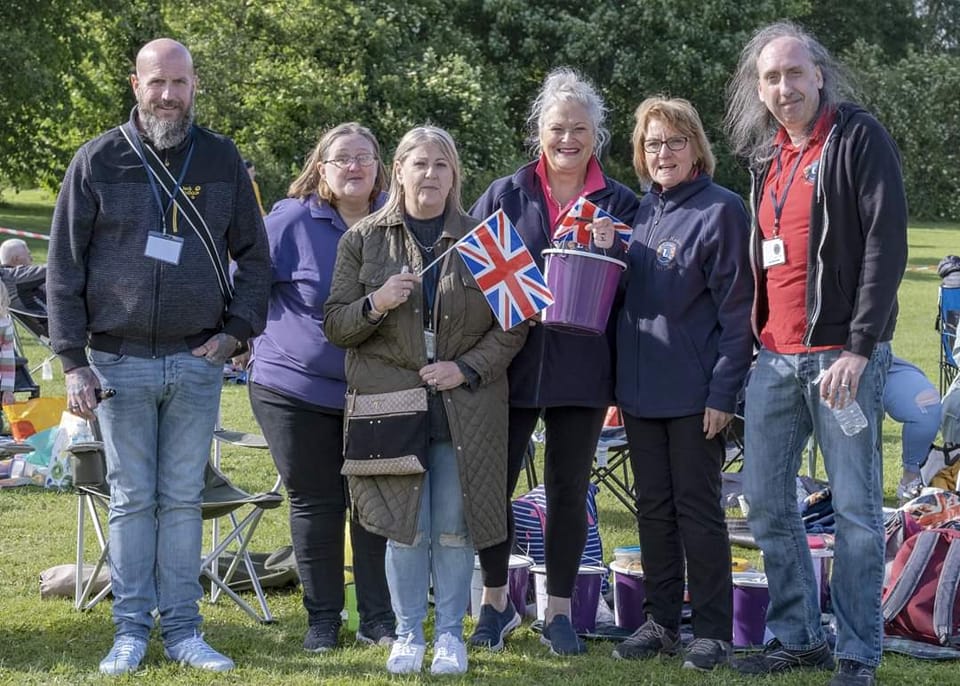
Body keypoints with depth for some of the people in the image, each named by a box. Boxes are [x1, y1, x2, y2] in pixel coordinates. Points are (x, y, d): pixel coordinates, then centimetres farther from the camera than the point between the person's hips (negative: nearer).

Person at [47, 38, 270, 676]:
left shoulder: (222, 159, 6)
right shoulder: (98, 160, 0)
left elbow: (255, 254, 12)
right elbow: (65, 266, 0)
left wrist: (237, 330, 0)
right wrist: (73, 361, -5)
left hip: (198, 362, 1)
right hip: (120, 362, -1)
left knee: (184, 499, 7)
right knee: (132, 499, 4)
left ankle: (183, 629, 13)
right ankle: (131, 630, 11)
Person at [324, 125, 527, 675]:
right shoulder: (364, 240, 6)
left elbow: (513, 324, 5)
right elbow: (335, 326, 5)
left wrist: (468, 367, -9)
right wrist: (375, 304, -14)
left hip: (466, 407, 0)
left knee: (456, 526, 2)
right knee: (406, 526, -1)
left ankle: (451, 634, 15)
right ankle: (408, 634, 12)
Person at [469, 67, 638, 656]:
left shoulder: (622, 205, 6)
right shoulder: (503, 197, 6)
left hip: (582, 369, 0)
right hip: (509, 363, 0)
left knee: (569, 491, 6)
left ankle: (559, 609, 19)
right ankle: (496, 601, 21)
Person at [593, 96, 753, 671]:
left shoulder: (721, 209, -9)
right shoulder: (641, 210, 12)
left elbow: (737, 307, -12)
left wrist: (724, 392, -17)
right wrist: (608, 254, -1)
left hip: (695, 392, -6)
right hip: (640, 388, 7)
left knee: (698, 510, 0)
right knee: (654, 509, 12)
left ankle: (712, 631, 9)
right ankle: (661, 622, 21)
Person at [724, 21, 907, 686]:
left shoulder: (858, 137, -5)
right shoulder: (766, 157, 16)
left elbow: (886, 244, -12)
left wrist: (860, 349, -17)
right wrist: (756, 341, 14)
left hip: (842, 355, -7)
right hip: (776, 358, 7)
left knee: (856, 509, -2)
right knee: (767, 502, 9)